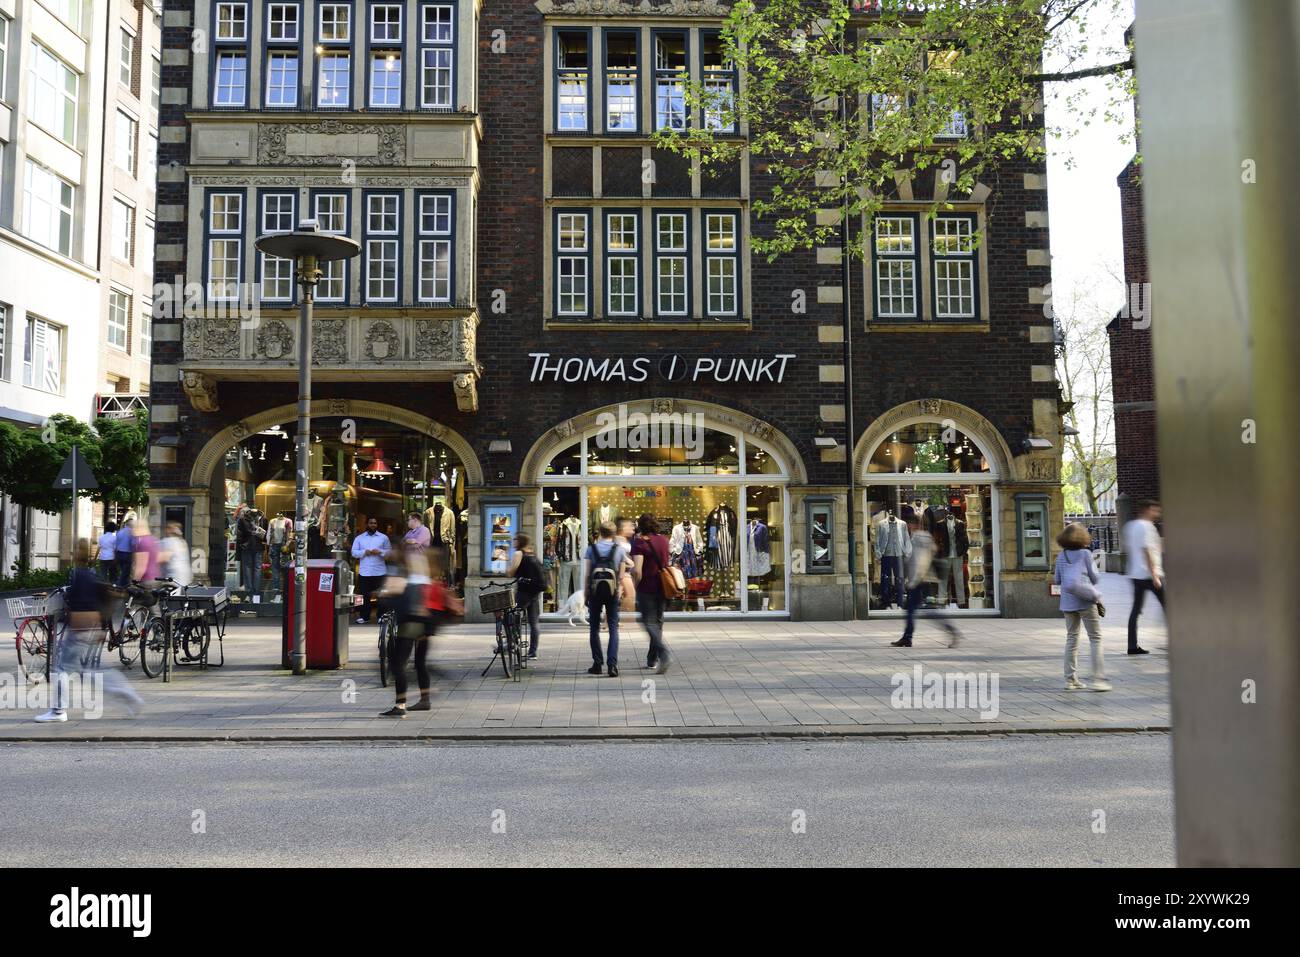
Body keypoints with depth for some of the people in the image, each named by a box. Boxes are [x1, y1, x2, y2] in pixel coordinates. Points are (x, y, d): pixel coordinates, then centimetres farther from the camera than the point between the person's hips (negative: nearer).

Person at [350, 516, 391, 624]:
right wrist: (365, 552, -13)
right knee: (365, 595, 3)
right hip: (364, 572, 1)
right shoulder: (359, 538, 9)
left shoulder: (384, 537, 8)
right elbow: (354, 552, 3)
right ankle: (364, 616, 12)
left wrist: (380, 552, -12)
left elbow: (389, 551, 5)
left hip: (380, 572, 0)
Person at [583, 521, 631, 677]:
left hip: (595, 591, 0)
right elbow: (621, 575, 0)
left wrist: (586, 594, 5)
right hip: (612, 593, 0)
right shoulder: (620, 549, 1)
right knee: (613, 628, 2)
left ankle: (598, 664, 12)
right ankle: (612, 664, -8)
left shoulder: (591, 548, 1)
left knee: (595, 628, 10)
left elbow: (586, 574, -2)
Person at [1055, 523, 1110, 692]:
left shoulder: (1061, 556, 5)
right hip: (1085, 601, -4)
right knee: (1095, 639, 1)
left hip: (1067, 602, 4)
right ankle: (1098, 679, -5)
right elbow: (1095, 578, -3)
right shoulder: (1085, 554, -6)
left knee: (1071, 639, 12)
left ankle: (1070, 679, 12)